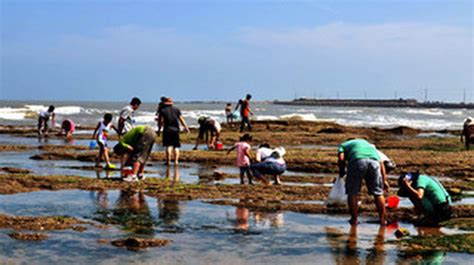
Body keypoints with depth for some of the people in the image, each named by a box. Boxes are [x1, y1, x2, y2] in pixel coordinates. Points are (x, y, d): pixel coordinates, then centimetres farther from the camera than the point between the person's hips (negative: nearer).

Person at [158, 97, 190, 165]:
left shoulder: (163, 111, 2)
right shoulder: (177, 109, 9)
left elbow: (160, 122, -4)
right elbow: (181, 119, 5)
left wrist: (160, 127, 12)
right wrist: (186, 127, 9)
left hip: (167, 129, -2)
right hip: (176, 129, 2)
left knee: (168, 146, 0)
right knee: (176, 146, 7)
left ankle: (168, 161, -8)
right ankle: (176, 160, -4)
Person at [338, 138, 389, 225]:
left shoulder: (343, 145, 32)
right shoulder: (369, 144, 41)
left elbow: (341, 158, 8)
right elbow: (381, 162, 27)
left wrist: (342, 172, 24)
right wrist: (384, 180, 24)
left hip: (357, 160, -3)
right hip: (374, 161, 3)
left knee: (352, 192, 11)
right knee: (378, 192, 15)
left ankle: (354, 219, 13)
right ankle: (382, 219, 18)